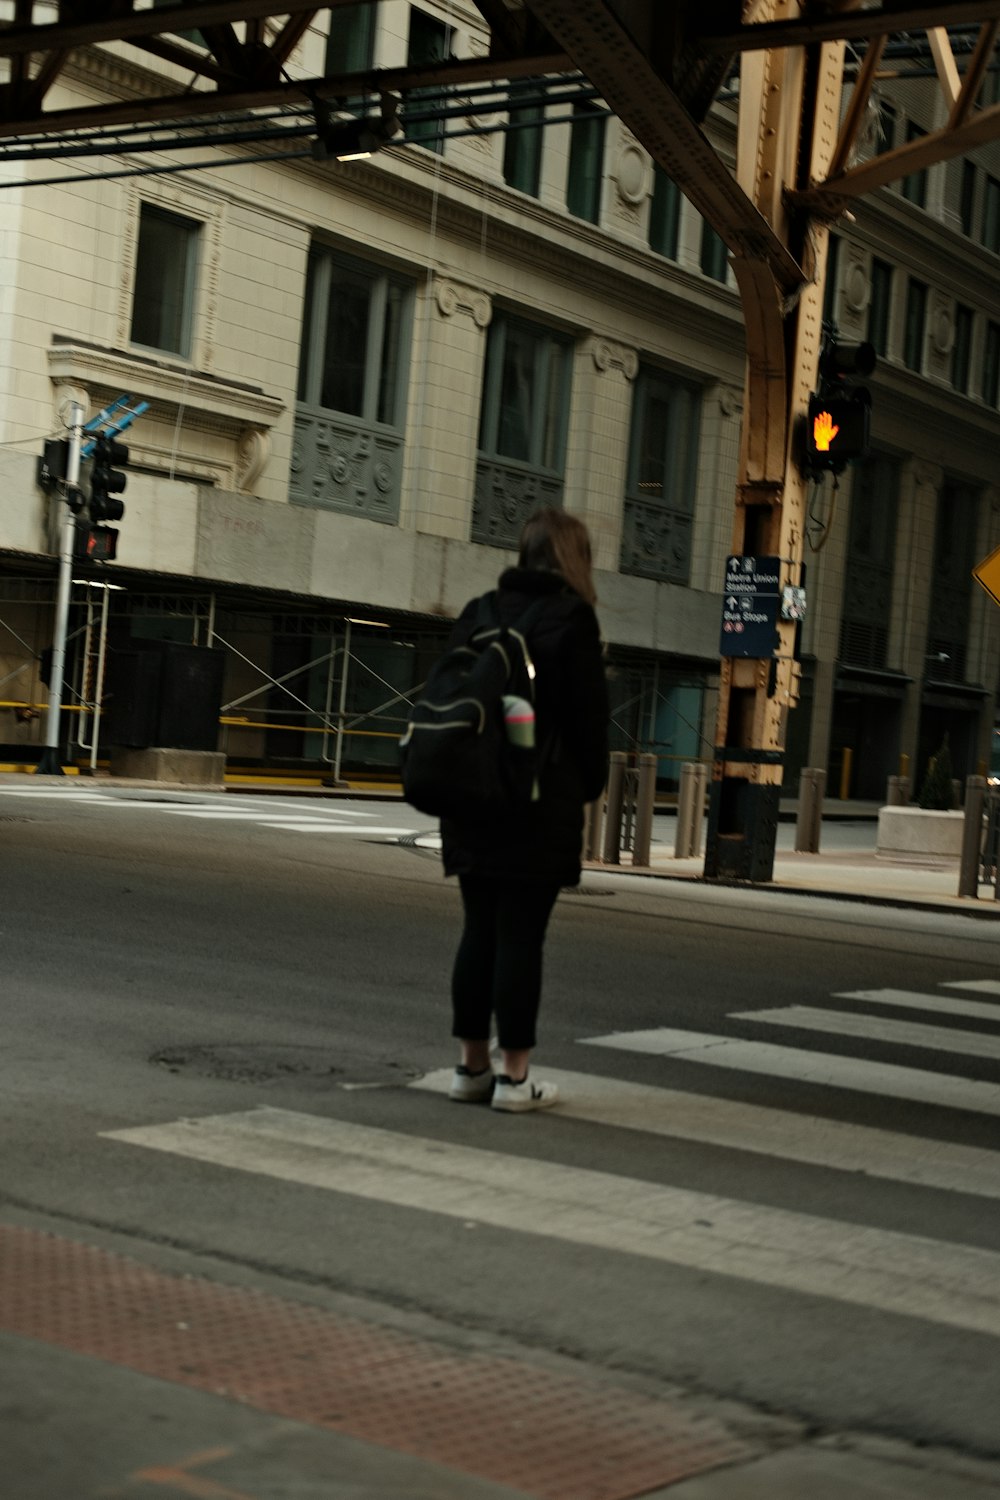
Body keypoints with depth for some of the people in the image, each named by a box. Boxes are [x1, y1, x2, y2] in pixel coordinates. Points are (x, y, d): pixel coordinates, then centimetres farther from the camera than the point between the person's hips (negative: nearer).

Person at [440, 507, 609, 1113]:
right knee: (521, 934, -3)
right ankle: (514, 1077, 1)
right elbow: (589, 712, -7)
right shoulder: (571, 617, -7)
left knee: (480, 931, 10)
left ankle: (473, 1067, 15)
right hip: (541, 800, -5)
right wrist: (591, 784, 6)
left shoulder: (477, 613, 9)